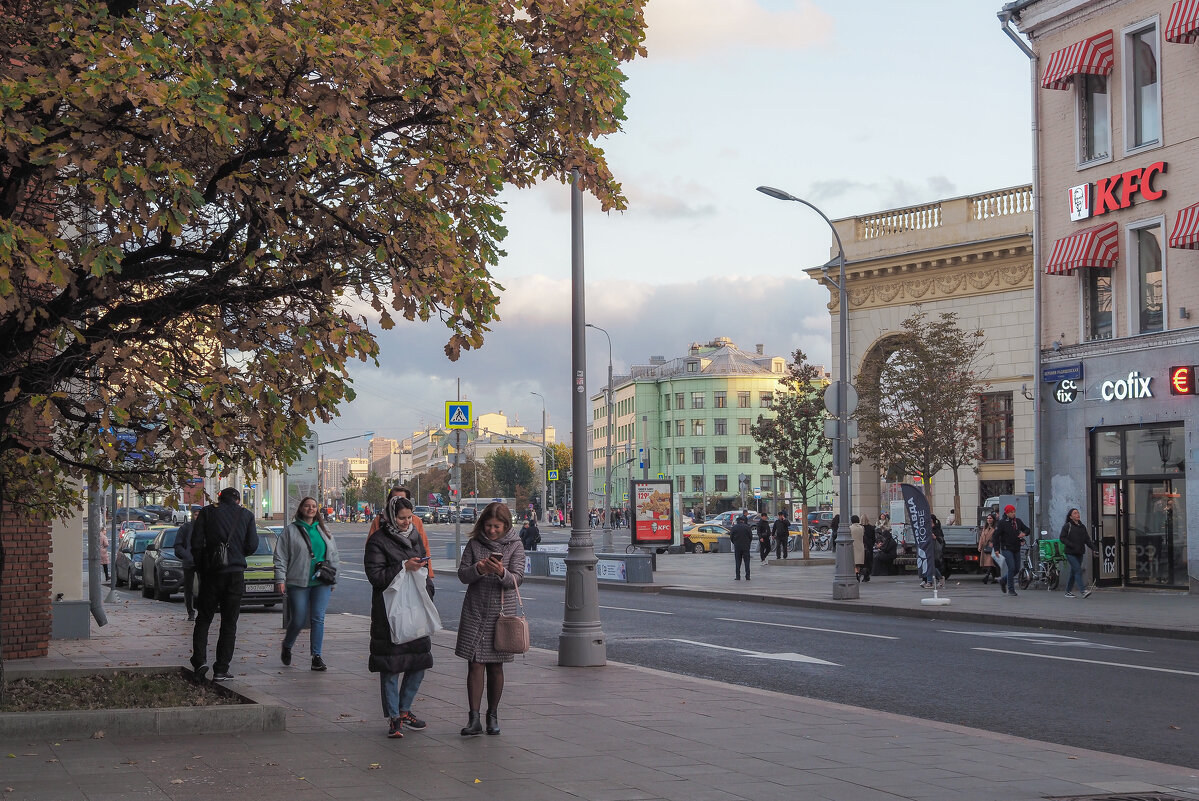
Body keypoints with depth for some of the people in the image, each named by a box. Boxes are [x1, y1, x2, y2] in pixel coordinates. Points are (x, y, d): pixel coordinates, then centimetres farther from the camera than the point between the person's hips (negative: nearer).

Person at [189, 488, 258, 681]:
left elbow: (196, 544, -2)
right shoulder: (246, 515, 5)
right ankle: (221, 670, 3)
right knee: (229, 623, 6)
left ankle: (200, 660, -5)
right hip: (236, 573, 0)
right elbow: (252, 546, 1)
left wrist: (200, 569, 9)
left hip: (211, 572, 0)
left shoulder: (207, 512, 3)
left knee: (203, 619, 12)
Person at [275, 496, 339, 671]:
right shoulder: (290, 530, 3)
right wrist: (280, 579, -7)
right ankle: (286, 647, 26)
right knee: (298, 620, -2)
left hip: (321, 584, 3)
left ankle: (316, 656, -3)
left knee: (318, 619, -6)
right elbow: (280, 557, 1)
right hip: (297, 583, -3)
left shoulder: (323, 530, 15)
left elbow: (333, 555, 22)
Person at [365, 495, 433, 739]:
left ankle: (404, 710, 24)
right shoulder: (378, 541, -7)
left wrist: (427, 590, 9)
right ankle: (393, 718, 6)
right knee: (391, 666, -3)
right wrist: (404, 567, -21)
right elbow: (375, 575, -14)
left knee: (420, 660, 7)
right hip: (389, 612, -6)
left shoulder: (414, 536, 14)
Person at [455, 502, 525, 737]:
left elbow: (517, 579, -7)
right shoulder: (474, 544, 4)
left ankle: (493, 716, 18)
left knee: (496, 666, 6)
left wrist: (502, 572, -28)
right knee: (475, 664, -5)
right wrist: (478, 570, -20)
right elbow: (462, 574, 1)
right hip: (474, 611, 1)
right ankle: (474, 719, -6)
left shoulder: (514, 546, 0)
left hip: (501, 611, -1)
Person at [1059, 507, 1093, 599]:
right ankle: (1084, 591, -22)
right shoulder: (1067, 526, -4)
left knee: (1073, 572, 10)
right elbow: (1062, 538, -8)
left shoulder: (1082, 527, 14)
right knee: (1078, 570, -16)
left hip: (1079, 553, 6)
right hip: (1070, 553, -6)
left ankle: (1068, 592, 19)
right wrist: (1072, 545, -19)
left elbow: (1087, 539, 13)